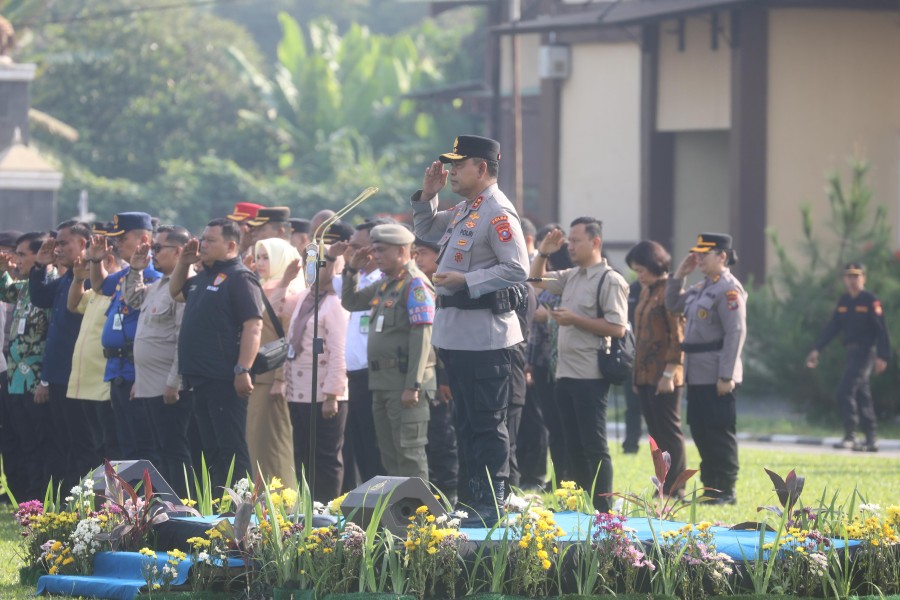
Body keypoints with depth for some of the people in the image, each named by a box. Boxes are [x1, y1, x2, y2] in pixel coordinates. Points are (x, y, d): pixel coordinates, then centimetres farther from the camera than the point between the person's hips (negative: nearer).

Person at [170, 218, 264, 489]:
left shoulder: (239, 279, -11)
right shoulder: (204, 277, 18)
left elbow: (253, 326, -19)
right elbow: (176, 291, 38)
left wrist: (243, 370, -27)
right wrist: (184, 262, 19)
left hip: (225, 381, -10)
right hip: (202, 380, 10)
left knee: (231, 449, -9)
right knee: (212, 450, 12)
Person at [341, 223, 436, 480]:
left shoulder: (415, 283, -11)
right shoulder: (385, 284, 16)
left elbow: (422, 337, -18)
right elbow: (350, 302, 29)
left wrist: (413, 385, -23)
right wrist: (351, 269, 12)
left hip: (405, 383, -9)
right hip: (383, 382, 9)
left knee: (409, 452, -10)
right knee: (389, 455, 12)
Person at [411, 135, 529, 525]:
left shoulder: (497, 213, -14)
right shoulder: (465, 210, 16)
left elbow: (517, 269, -21)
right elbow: (427, 231, 32)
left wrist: (466, 281, -22)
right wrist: (427, 195, 15)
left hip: (484, 335, -10)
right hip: (457, 332, 10)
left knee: (486, 422, -6)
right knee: (467, 421, 14)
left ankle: (491, 507, -4)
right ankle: (473, 499, 21)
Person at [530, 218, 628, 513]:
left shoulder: (610, 281, -10)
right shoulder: (572, 277, 14)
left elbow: (617, 328, -18)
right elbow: (537, 280, 29)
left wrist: (574, 320, -17)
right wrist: (543, 253, 11)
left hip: (590, 377, -8)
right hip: (566, 374, 8)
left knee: (594, 446, -6)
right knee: (573, 446, 11)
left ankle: (603, 510, -3)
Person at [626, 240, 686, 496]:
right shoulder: (646, 292, 16)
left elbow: (678, 336, -15)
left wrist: (669, 374, -19)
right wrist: (636, 374, 17)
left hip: (664, 378, -9)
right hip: (645, 376, 9)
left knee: (669, 431, -4)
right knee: (656, 432, 10)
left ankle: (675, 489, -1)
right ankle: (665, 487, 14)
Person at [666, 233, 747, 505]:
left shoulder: (728, 289, -13)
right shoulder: (701, 288, 16)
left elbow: (736, 333, -18)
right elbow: (673, 305, 26)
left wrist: (726, 376, -21)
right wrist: (679, 275, 12)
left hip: (716, 377, -9)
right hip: (697, 374, 9)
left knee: (720, 431, -5)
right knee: (700, 430, 12)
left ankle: (725, 490, -1)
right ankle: (711, 487, 18)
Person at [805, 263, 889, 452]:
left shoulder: (870, 301, -9)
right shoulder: (844, 301, 12)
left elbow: (881, 330, -12)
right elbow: (833, 327, 14)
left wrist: (882, 357, -19)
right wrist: (817, 349, 7)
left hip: (866, 352, -8)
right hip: (852, 352, 8)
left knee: (846, 390, -16)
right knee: (862, 395, 10)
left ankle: (850, 436, -14)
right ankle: (871, 440, 16)